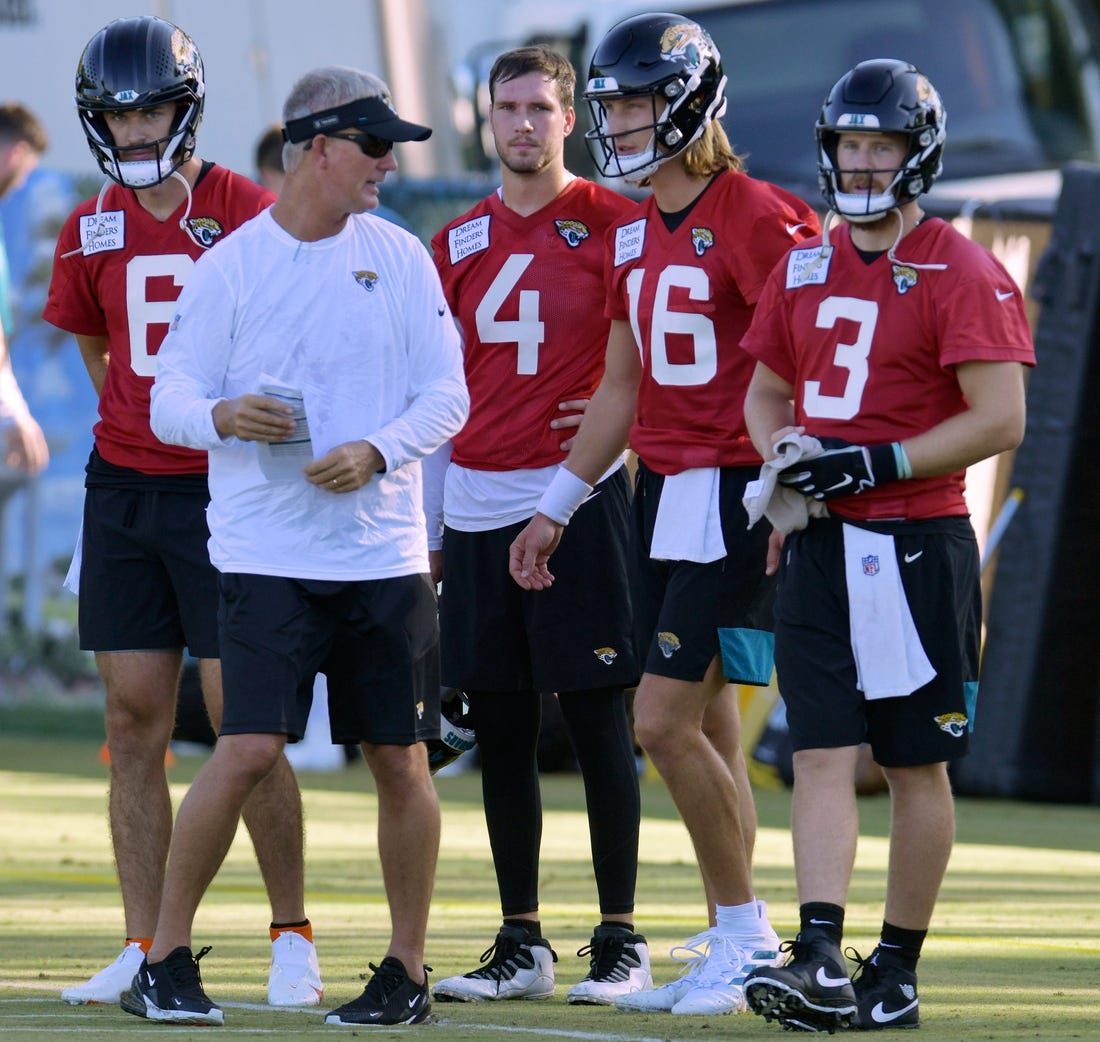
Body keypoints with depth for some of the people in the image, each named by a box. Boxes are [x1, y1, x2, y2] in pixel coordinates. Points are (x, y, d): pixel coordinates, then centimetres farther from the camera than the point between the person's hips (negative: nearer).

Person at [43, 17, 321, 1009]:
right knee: (134, 722, 4)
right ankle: (144, 949, 8)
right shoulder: (94, 228, 8)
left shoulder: (247, 214, -7)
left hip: (225, 491, -5)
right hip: (124, 487, 5)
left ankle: (293, 936, 7)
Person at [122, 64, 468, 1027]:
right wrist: (222, 417, -23)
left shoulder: (401, 260, 6)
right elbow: (169, 401, -1)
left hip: (384, 550, 3)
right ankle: (165, 958, -1)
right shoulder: (230, 267, -1)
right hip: (268, 551, -3)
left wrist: (376, 453, -14)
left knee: (400, 758, 5)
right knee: (249, 750, -13)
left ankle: (408, 968, 18)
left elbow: (447, 397, 4)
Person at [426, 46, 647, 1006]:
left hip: (577, 494, -5)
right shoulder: (461, 242, 13)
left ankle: (621, 943, 1)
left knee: (598, 721, -4)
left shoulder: (613, 224, -3)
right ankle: (521, 945, 14)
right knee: (500, 728, 7)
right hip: (478, 500, 5)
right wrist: (424, 521, 14)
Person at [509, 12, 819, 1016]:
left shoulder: (756, 220, -13)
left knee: (666, 719, -11)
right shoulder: (635, 232, 13)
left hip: (736, 496, -8)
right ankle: (734, 948, 16)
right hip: (663, 488, 8)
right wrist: (556, 506, 21)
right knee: (703, 723, 10)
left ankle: (744, 935, 1)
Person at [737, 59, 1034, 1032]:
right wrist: (786, 455, 0)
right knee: (824, 755, -4)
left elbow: (1001, 419, -14)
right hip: (820, 544, 5)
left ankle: (898, 969, 12)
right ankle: (820, 961, -11)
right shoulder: (805, 267, 12)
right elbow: (765, 391, 22)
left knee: (917, 765, 4)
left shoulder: (963, 274, -8)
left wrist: (877, 463, -18)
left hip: (916, 547, -5)